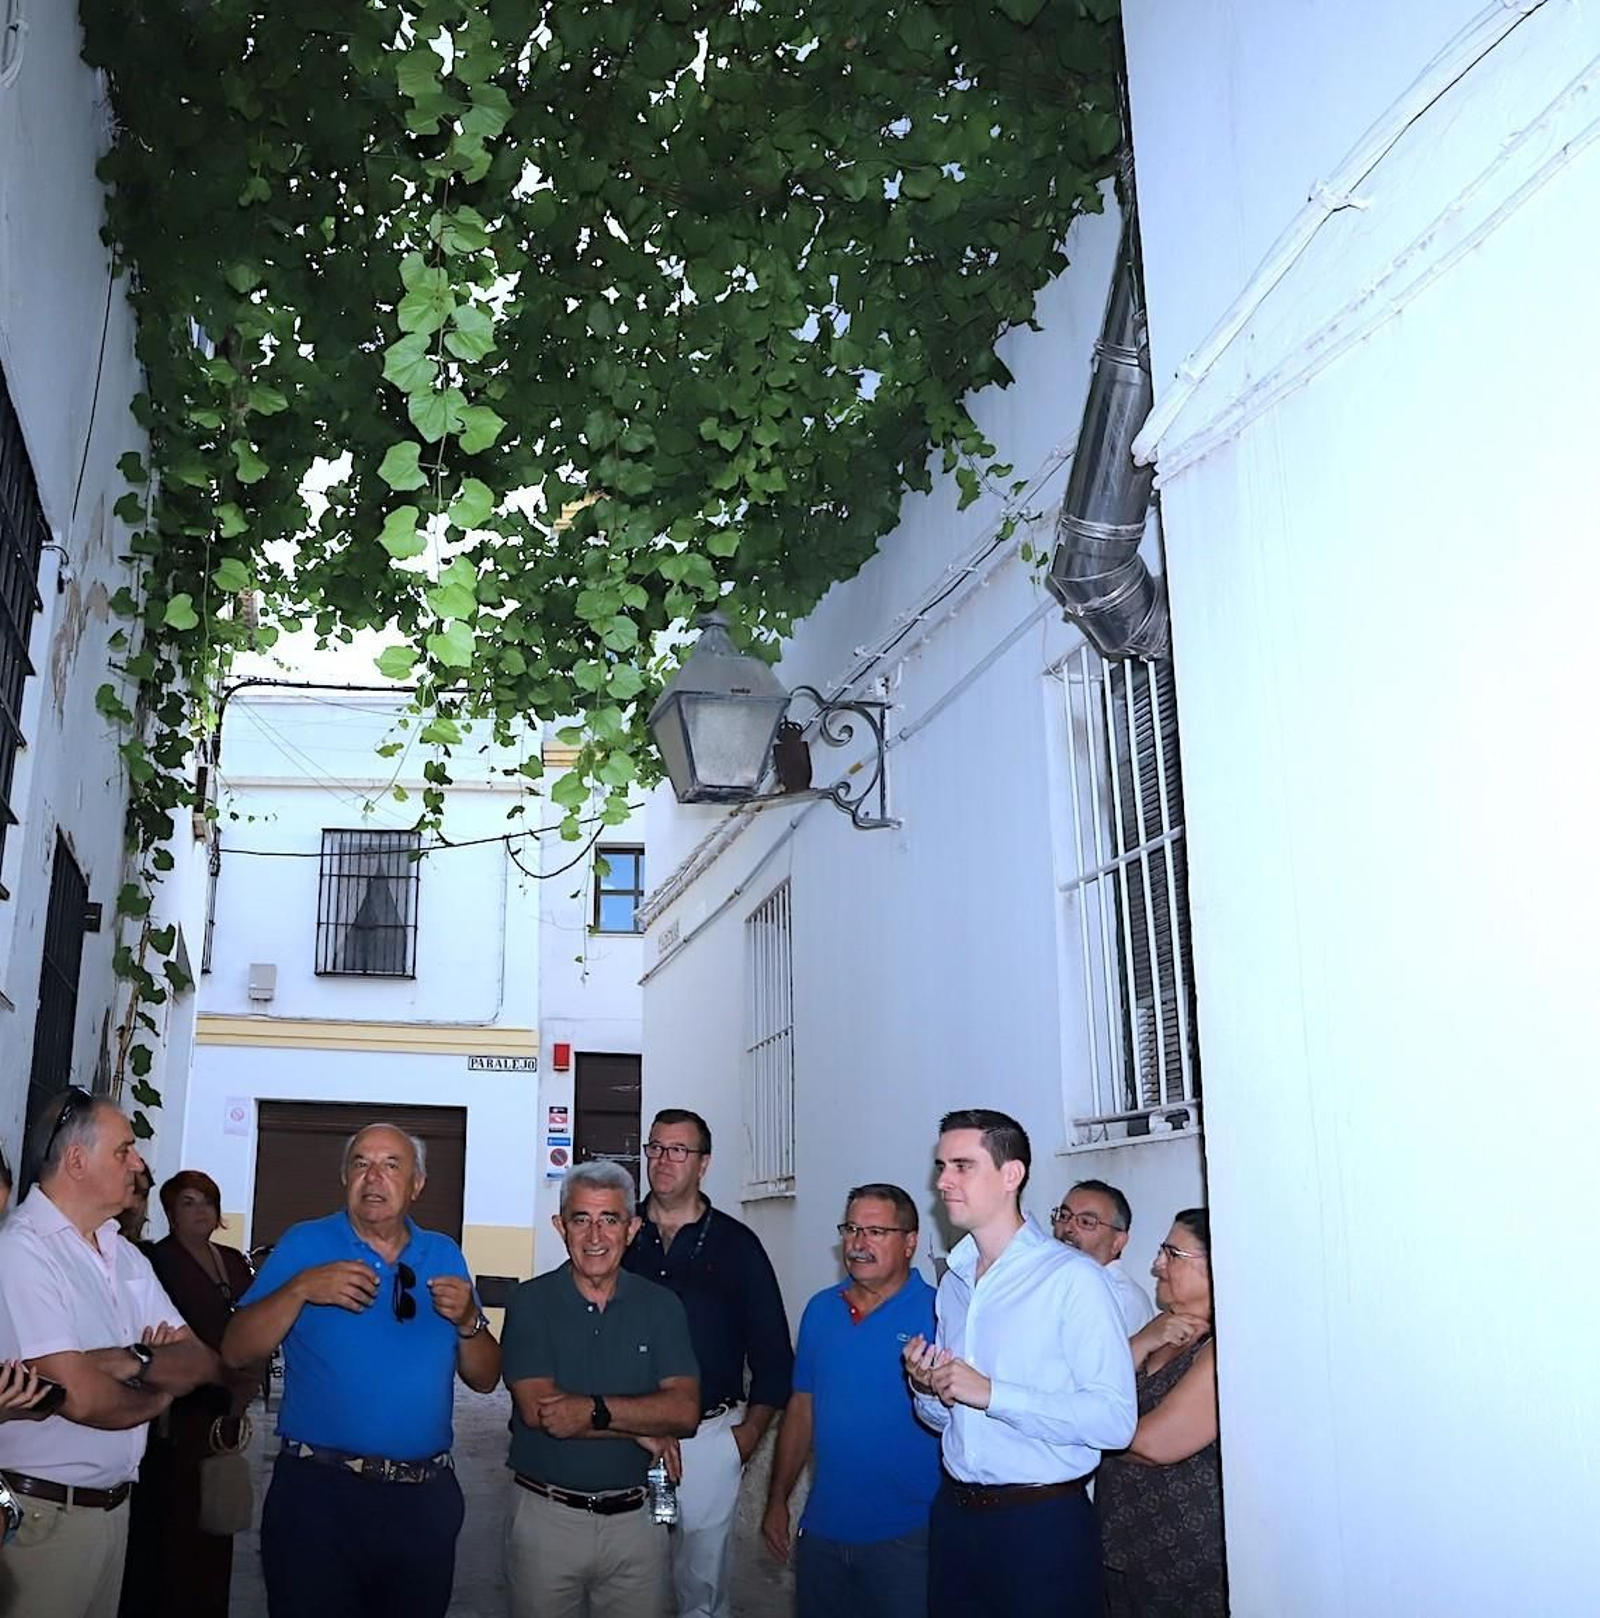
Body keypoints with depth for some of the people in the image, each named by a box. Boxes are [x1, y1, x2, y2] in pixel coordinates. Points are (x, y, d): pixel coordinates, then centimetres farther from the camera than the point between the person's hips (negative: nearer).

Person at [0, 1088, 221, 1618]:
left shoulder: (125, 1254, 8)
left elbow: (203, 1364, 1)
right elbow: (82, 1398, -24)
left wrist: (132, 1362, -18)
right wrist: (158, 1396, -5)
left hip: (115, 1504, 7)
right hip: (44, 1512, -7)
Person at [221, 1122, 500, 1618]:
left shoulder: (444, 1255, 8)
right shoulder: (304, 1244, 0)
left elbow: (484, 1378, 7)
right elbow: (235, 1353, -7)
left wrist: (467, 1320, -11)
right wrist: (301, 1288, -19)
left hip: (424, 1499, 3)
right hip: (319, 1490, -3)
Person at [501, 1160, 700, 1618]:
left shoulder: (660, 1306, 1)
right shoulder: (531, 1302, -5)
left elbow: (685, 1411, -10)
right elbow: (537, 1409, -16)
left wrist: (595, 1410, -22)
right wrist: (642, 1429, -14)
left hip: (635, 1519, 2)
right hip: (546, 1516, -1)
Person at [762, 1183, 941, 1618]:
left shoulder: (938, 1313, -10)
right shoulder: (821, 1309, 6)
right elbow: (801, 1407, 13)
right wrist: (777, 1500, 13)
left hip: (906, 1534, -5)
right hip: (823, 1529, 5)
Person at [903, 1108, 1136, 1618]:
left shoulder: (1071, 1276, -13)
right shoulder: (953, 1282, 11)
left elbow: (1115, 1418, -21)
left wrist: (990, 1393, -23)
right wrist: (926, 1390, -4)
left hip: (1042, 1522, -6)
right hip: (954, 1514, 6)